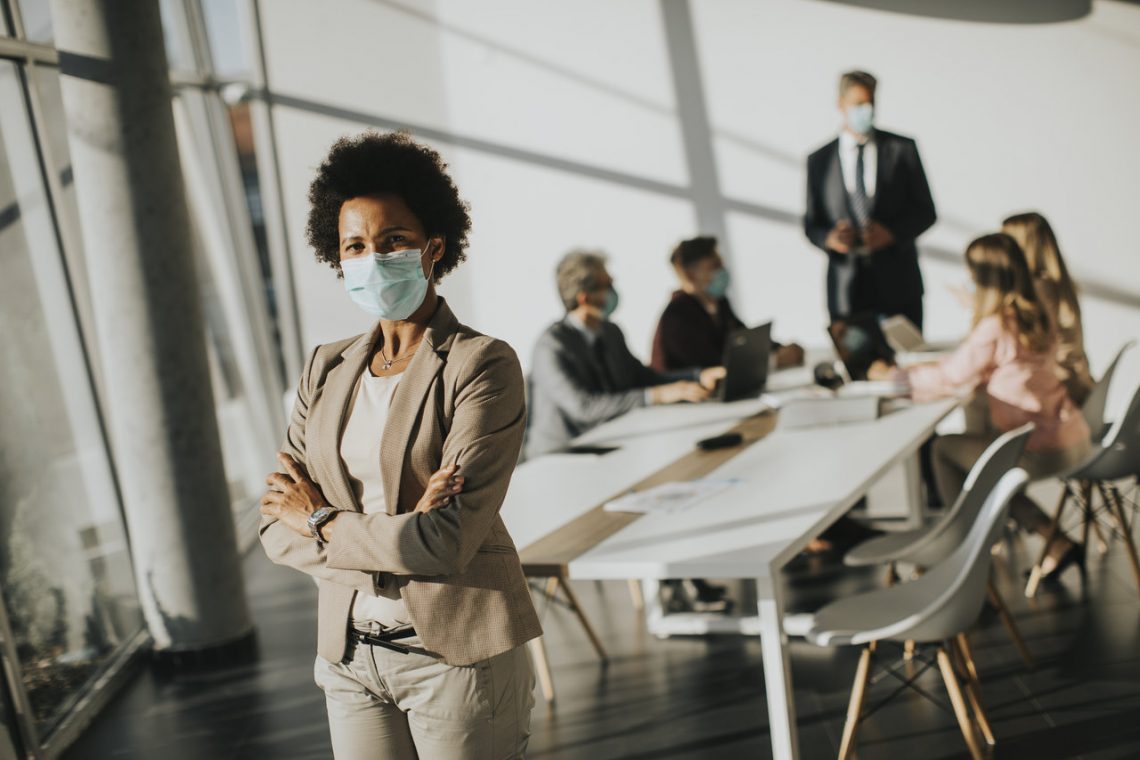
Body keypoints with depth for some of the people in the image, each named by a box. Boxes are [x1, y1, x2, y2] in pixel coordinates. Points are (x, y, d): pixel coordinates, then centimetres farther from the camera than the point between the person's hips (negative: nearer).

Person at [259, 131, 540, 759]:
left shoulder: (483, 366, -12)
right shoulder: (326, 371, 6)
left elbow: (447, 541, -21)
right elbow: (277, 530, 0)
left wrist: (322, 523, -7)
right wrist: (392, 539, -16)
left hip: (457, 654, -4)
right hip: (350, 654, 5)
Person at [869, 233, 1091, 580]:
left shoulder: (994, 328, -16)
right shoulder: (1038, 316, 7)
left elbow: (951, 378, -5)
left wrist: (893, 375, 7)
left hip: (1040, 451, -8)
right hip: (1075, 441, 8)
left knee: (944, 449, 11)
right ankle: (1057, 544, 20)